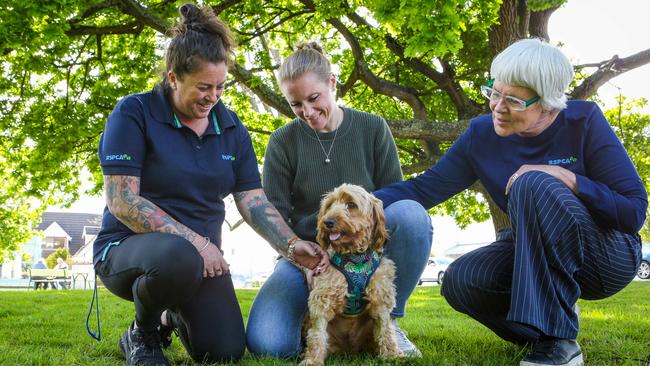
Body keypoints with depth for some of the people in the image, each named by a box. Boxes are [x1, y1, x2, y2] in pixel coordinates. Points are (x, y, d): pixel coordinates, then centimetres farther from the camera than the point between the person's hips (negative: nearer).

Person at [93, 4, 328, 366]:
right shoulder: (134, 114, -12)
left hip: (201, 255, 5)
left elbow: (253, 201, 1)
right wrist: (193, 241, -25)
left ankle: (176, 314, 26)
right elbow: (122, 201, -19)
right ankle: (142, 333, -5)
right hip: (130, 247, -5)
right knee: (178, 257, -40)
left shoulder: (232, 127, 5)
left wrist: (292, 245, -16)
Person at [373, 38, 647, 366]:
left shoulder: (584, 121, -16)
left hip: (609, 257, -4)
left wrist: (567, 178, -29)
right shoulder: (482, 135, -6)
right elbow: (424, 189, -7)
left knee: (532, 185, -31)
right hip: (538, 258, 4)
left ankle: (558, 340, -25)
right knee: (460, 280, -24)